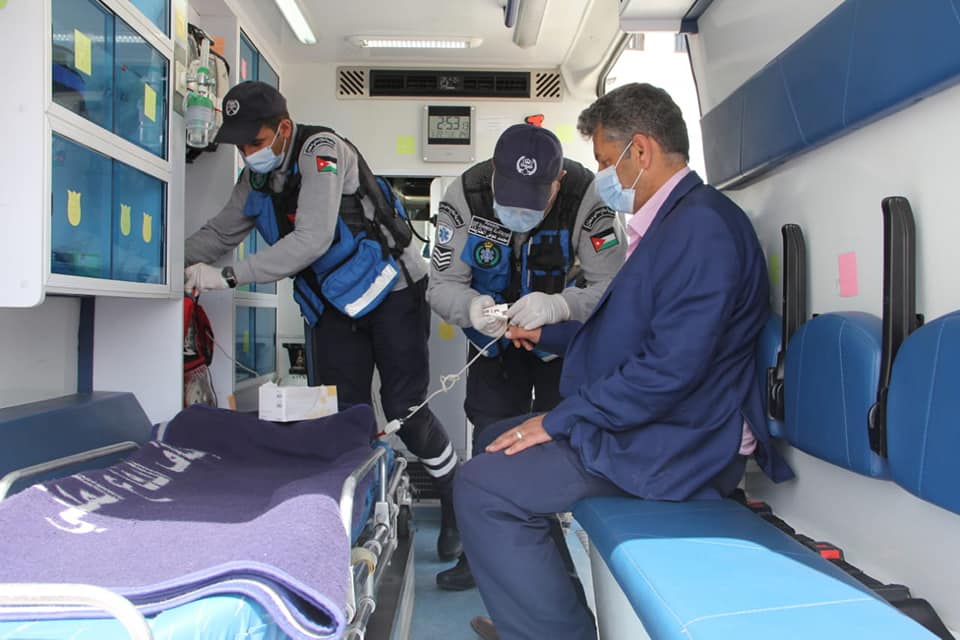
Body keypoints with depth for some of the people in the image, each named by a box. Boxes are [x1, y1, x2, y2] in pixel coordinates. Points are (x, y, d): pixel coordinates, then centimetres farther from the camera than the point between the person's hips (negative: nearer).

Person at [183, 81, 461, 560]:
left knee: (405, 411, -7)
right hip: (331, 305, 7)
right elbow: (219, 234, 16)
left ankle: (456, 504, 15)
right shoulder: (256, 178, 5)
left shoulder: (321, 151, -19)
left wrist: (228, 277, -28)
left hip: (389, 291, -7)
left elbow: (312, 240, -29)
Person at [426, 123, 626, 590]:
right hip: (494, 336, 2)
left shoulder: (588, 198, -29)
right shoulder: (464, 196, -24)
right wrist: (471, 306, -44)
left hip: (566, 338, -1)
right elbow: (442, 285, -20)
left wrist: (556, 306, -48)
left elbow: (611, 287, -29)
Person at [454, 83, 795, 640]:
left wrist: (559, 420, -20)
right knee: (497, 442, 18)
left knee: (482, 487, -20)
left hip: (676, 442, -11)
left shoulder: (702, 224, -19)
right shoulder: (669, 222, 15)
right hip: (646, 423, 11)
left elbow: (673, 364, -26)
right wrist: (545, 335, 24)